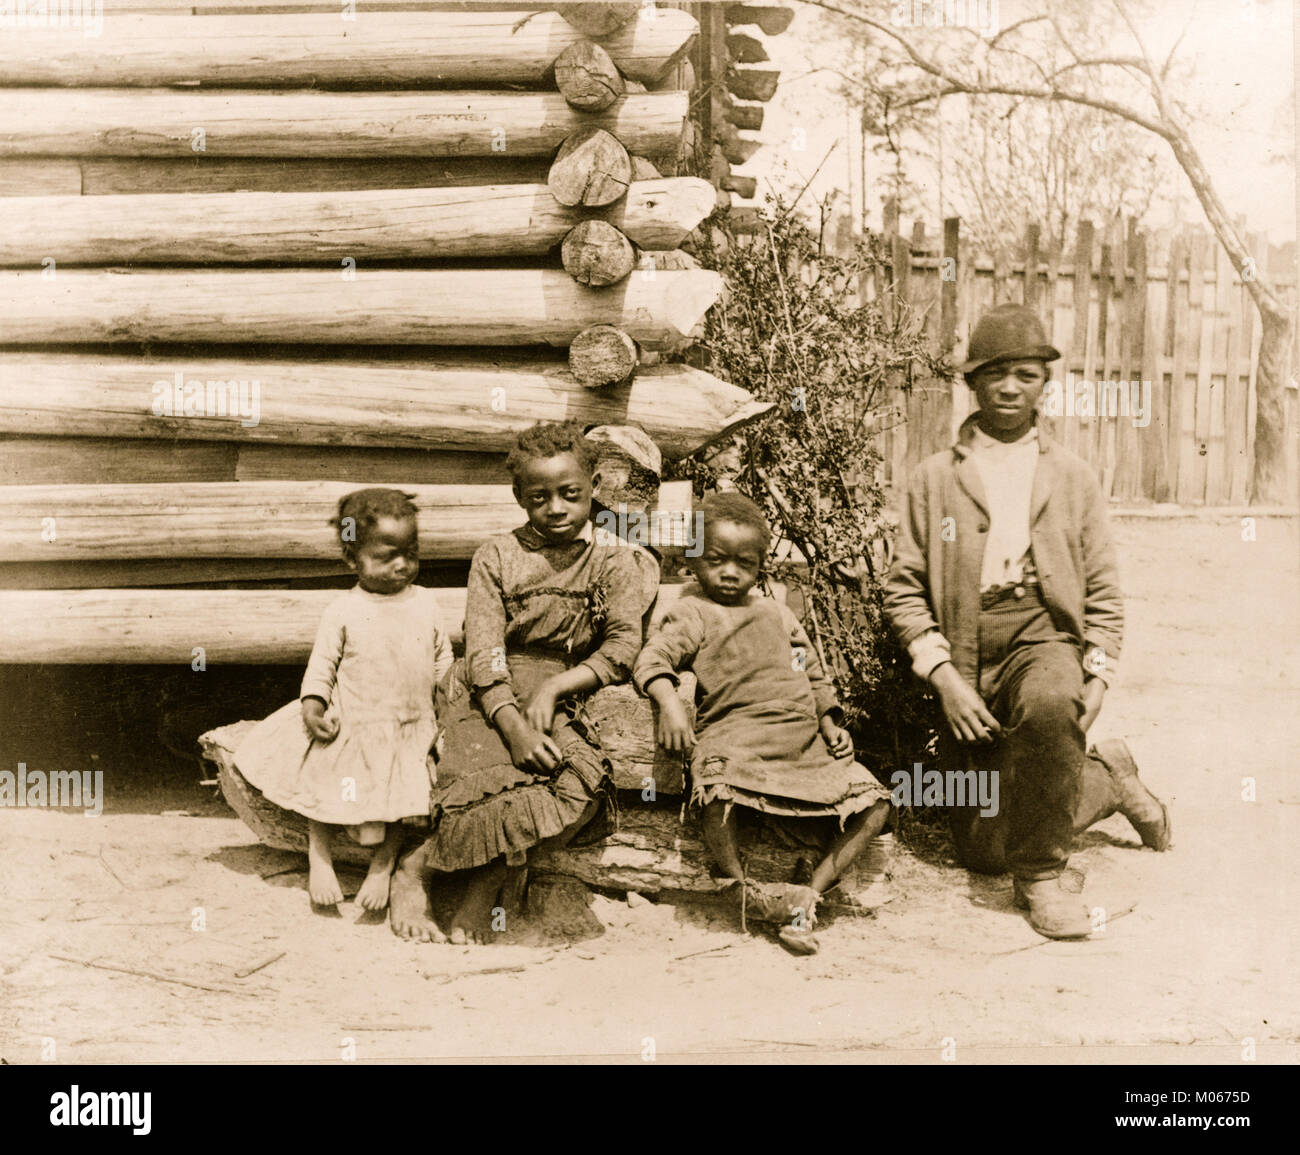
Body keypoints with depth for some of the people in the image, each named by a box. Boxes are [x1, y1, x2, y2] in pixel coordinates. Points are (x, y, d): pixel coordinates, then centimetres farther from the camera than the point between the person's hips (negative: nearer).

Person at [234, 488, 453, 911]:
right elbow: (322, 662, -3)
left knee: (399, 802, 1)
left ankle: (382, 868, 16)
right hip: (350, 727, -1)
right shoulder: (343, 611, -8)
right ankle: (319, 860, 23)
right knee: (326, 794, 6)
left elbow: (442, 657, 10)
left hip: (410, 730, 2)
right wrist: (313, 704, -18)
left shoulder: (425, 603, 1)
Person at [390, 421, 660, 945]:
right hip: (485, 699, -1)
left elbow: (622, 646, -1)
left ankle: (485, 881, -12)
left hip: (557, 702, 2)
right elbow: (483, 650, -6)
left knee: (583, 788, -29)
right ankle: (413, 872, -5)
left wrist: (554, 688, -15)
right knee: (498, 787, -30)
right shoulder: (496, 557, 4)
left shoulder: (612, 562, 7)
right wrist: (513, 727, -21)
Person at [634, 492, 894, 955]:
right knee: (717, 795, -38)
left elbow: (813, 673, 30)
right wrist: (669, 701, -28)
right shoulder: (693, 613, 8)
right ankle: (746, 888, -14)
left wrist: (830, 725, 16)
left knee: (874, 801, -6)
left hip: (804, 742, 6)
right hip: (735, 738, -6)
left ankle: (810, 892, -3)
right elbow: (653, 658, -9)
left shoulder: (776, 612, 26)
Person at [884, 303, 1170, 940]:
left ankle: (1041, 876, -19)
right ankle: (1109, 780, 31)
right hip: (965, 655, 1)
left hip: (1044, 633, -1)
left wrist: (1096, 679, -3)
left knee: (1048, 705, -40)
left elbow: (1104, 592, 11)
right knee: (982, 852, 2)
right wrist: (944, 678, -10)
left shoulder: (1073, 476, 11)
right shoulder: (935, 476, 7)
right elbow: (904, 589, 2)